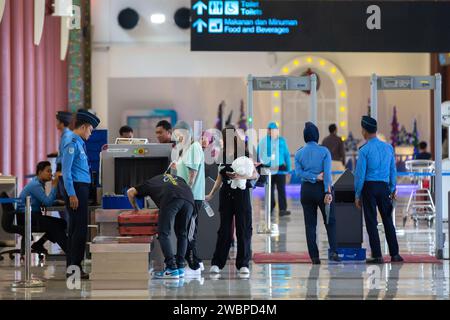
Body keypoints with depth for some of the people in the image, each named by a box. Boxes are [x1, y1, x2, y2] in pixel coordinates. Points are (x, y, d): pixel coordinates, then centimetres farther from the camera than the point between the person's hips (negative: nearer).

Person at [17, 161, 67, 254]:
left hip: (33, 215, 10)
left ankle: (38, 244, 2)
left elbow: (44, 202, 16)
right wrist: (54, 186, -18)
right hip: (25, 216, -10)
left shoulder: (39, 184, 14)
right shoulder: (35, 185, -17)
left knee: (61, 223, 0)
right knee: (54, 224, -25)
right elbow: (48, 202, -21)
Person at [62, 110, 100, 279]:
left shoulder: (79, 143, 17)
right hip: (76, 189, -10)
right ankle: (74, 267, -7)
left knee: (76, 228, 11)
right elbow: (66, 170, -18)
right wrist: (72, 194, -21)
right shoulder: (72, 143, -12)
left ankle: (73, 267, 16)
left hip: (82, 189, 10)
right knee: (80, 228, -10)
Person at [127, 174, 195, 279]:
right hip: (189, 199, 4)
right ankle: (180, 267, 16)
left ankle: (172, 269, -8)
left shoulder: (151, 183, 36)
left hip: (170, 199, -4)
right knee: (182, 234, 17)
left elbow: (130, 192, 36)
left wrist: (136, 209, 47)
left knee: (164, 234, 0)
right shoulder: (178, 178, 42)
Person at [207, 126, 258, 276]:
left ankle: (243, 264, 4)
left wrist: (240, 177, -22)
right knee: (224, 229, 5)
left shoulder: (244, 153, -4)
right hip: (226, 194, 3)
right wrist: (211, 195, 14)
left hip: (241, 193, -3)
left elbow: (255, 174, -6)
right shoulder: (222, 154, 8)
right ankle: (216, 263, 8)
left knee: (243, 229, -1)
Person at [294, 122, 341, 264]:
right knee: (330, 221, 6)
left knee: (310, 224, 5)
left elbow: (298, 172, -9)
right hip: (322, 189, -2)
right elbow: (327, 172, -13)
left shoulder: (299, 153, 4)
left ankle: (314, 257, 2)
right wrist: (328, 192, -16)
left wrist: (315, 177, -13)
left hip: (306, 190, 2)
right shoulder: (324, 151, -4)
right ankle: (333, 251, -11)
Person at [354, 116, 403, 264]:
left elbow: (360, 174, -9)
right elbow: (393, 170, 10)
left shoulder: (364, 150, -10)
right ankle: (394, 254, 11)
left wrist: (357, 195, -3)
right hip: (384, 186, 4)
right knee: (388, 220, 11)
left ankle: (377, 256, -2)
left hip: (369, 187, -4)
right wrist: (393, 189, 18)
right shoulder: (388, 147, 5)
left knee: (371, 222, 0)